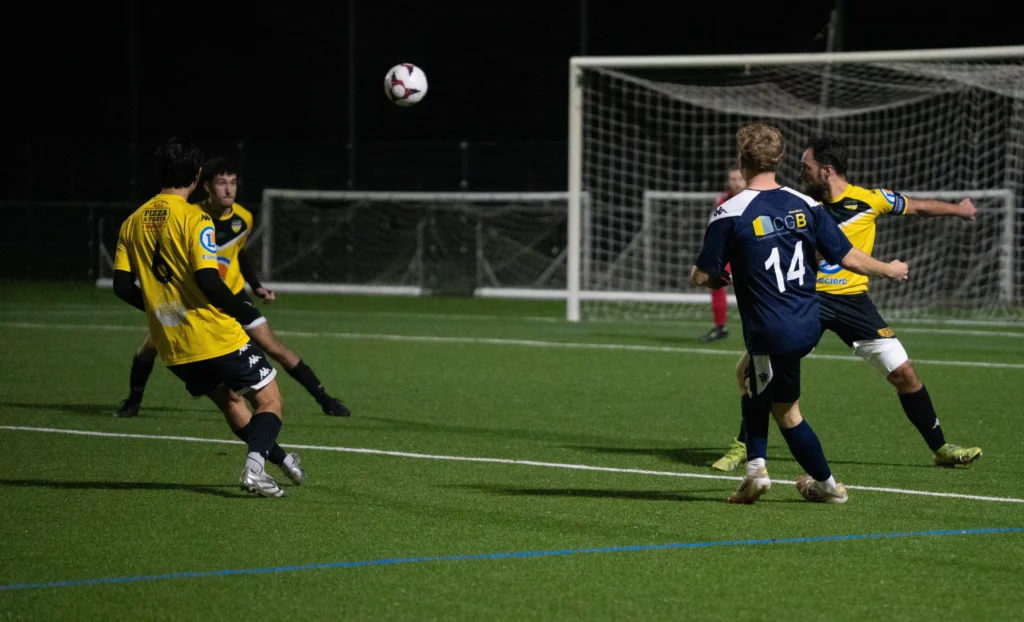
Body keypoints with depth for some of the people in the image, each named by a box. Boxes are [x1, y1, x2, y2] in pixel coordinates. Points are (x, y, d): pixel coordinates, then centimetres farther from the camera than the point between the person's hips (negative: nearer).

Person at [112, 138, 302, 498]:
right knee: (270, 402, 3)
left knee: (230, 402, 25)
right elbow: (207, 280, -21)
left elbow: (122, 286, 5)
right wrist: (249, 315, -9)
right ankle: (255, 468, -18)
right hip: (217, 338, -7)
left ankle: (280, 458, 32)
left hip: (173, 347, 7)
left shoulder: (132, 223, 6)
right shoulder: (194, 218, -13)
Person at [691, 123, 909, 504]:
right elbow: (848, 257, 2)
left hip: (771, 333, -6)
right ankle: (756, 467, 22)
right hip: (808, 324, 6)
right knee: (754, 386, 26)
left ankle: (827, 485, 19)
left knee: (786, 412, 12)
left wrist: (715, 278, 15)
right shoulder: (805, 205, 0)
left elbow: (702, 277, -11)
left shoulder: (730, 214, -13)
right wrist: (889, 270, 20)